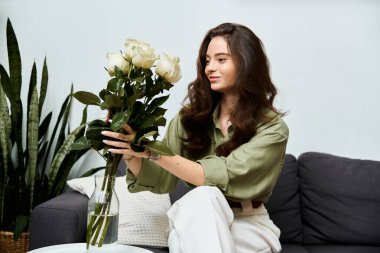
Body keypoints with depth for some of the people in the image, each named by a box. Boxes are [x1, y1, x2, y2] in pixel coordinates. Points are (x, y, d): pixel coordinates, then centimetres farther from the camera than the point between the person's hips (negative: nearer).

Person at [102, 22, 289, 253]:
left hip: (248, 226, -2)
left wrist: (152, 150, -28)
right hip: (194, 221, 2)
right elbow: (160, 180, -1)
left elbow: (219, 178, -24)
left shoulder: (272, 129, -11)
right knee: (201, 198, -32)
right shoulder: (192, 115, 1)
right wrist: (129, 152, -20)